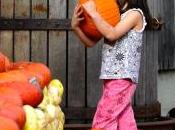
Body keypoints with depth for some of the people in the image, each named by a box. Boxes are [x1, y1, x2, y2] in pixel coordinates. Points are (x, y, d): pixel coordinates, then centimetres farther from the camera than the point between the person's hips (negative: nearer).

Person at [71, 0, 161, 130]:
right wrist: (76, 26, -4)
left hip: (122, 77, -7)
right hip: (112, 76, 7)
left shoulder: (135, 14, -6)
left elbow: (112, 34, -21)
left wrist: (93, 12, -19)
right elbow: (90, 42, 12)